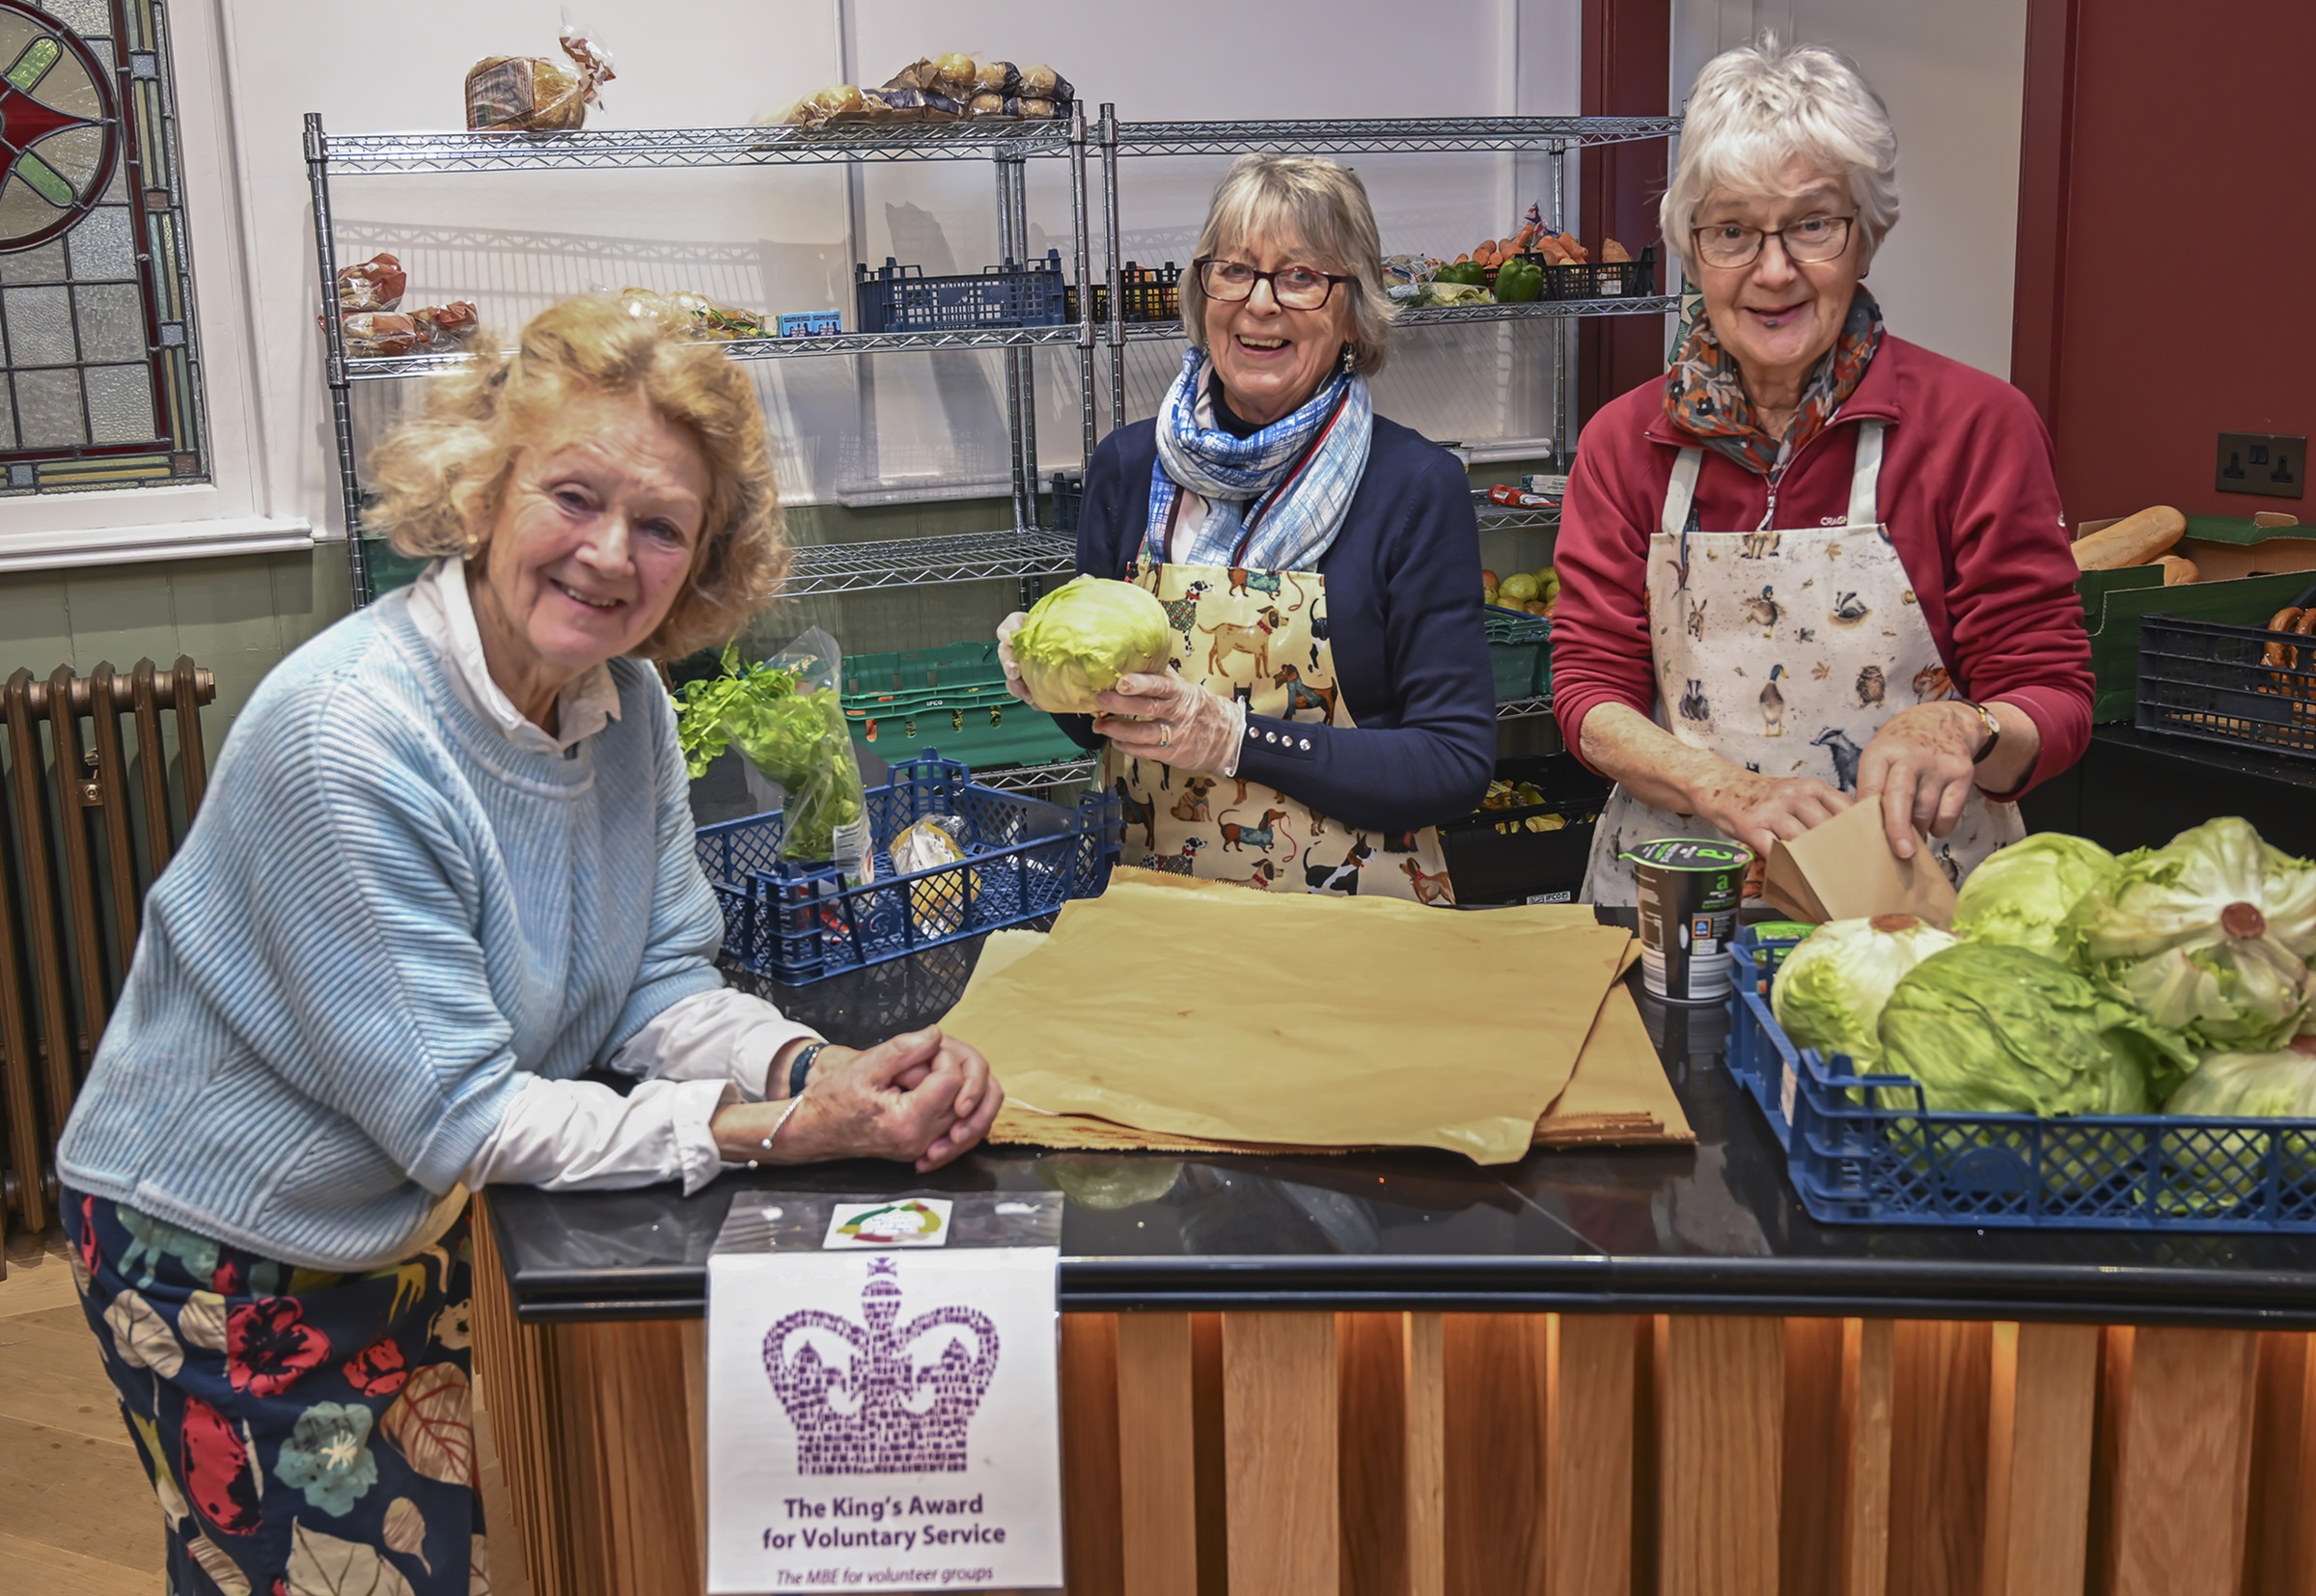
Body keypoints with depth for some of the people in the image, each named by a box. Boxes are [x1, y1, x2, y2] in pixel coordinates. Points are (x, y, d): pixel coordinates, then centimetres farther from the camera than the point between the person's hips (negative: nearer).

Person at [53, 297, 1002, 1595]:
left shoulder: (626, 702, -7)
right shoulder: (349, 738, -30)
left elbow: (664, 987, -5)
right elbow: (459, 1115, -29)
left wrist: (825, 1071, -26)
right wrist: (786, 1132, -33)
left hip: (431, 1230, 7)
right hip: (229, 1257, -7)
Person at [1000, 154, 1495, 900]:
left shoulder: (1417, 487, -5)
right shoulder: (1127, 467, 5)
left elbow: (1458, 762, -8)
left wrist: (1237, 739, -17)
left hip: (1355, 922, -2)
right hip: (1158, 910, 3)